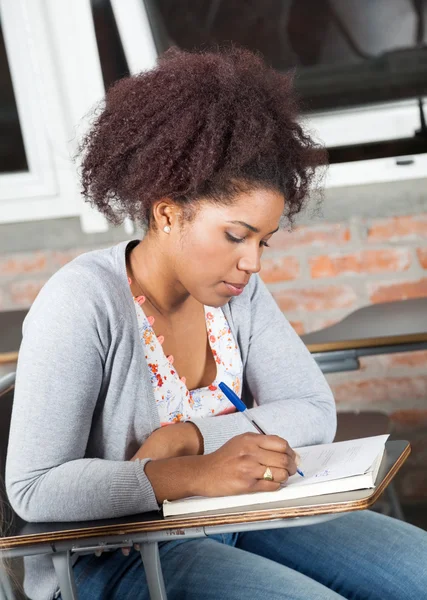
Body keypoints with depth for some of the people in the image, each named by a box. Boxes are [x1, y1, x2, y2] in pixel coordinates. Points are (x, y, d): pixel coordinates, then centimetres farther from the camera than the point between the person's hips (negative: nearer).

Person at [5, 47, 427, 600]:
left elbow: (314, 413, -1)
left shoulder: (236, 289, 1)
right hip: (110, 555, -6)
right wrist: (195, 475, -33)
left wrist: (187, 437, -17)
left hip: (231, 521, 7)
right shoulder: (82, 303, -19)